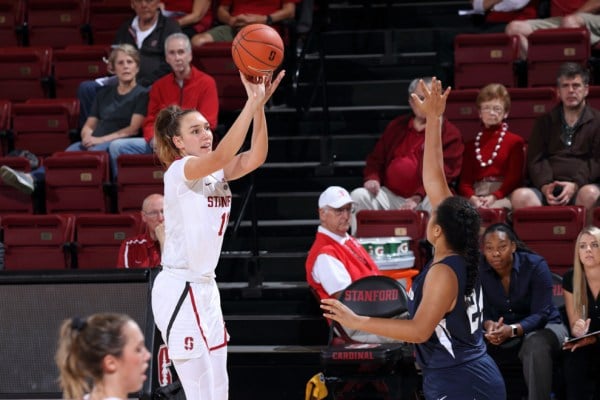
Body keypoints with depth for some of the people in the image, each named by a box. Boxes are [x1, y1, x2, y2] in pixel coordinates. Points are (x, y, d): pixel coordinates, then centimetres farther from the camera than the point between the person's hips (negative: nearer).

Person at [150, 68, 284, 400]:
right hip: (179, 290, -9)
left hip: (204, 289, 9)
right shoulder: (180, 171, -12)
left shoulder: (217, 173, 9)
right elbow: (220, 156, -32)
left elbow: (255, 157, -10)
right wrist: (252, 102, -36)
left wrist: (260, 105, -24)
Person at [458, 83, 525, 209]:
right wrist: (472, 198, -12)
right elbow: (465, 180, 12)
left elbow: (514, 177, 2)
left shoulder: (515, 141, 14)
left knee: (495, 208, -40)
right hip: (476, 195, 3)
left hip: (502, 196, -3)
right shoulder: (471, 145, 24)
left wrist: (494, 197, -16)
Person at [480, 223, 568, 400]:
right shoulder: (479, 270, -9)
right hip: (502, 331, 3)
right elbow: (480, 311, -7)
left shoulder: (535, 266, -18)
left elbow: (541, 314, -23)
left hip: (542, 327, -3)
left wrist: (513, 330, -42)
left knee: (536, 346, -39)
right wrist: (489, 325, -33)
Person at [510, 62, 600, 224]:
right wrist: (545, 186, -10)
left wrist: (576, 185, -13)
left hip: (582, 187, -2)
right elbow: (535, 159, 12)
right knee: (520, 196, -32)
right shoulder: (545, 122, 23)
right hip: (549, 187, 2)